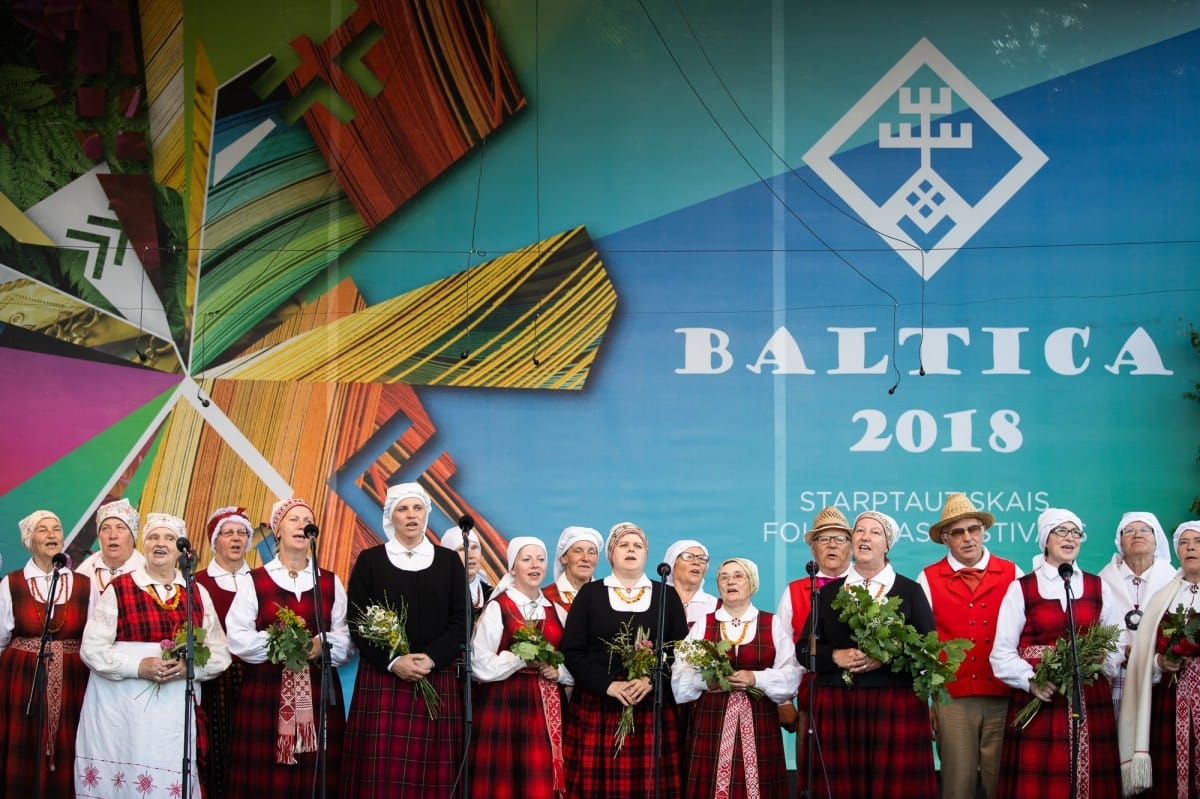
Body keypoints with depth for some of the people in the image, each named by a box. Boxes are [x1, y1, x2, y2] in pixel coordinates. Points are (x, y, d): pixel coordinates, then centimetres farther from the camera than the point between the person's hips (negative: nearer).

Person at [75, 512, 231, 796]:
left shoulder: (197, 594, 11)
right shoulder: (118, 590, 2)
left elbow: (220, 654, 10)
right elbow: (92, 649, -3)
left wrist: (189, 667, -10)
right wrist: (138, 666, -16)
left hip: (176, 710, 2)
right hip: (121, 711, -2)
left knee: (171, 784, -3)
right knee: (118, 782, -3)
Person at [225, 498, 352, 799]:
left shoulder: (331, 583, 14)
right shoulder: (255, 582, 7)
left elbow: (347, 639, 5)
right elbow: (237, 638, -3)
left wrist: (322, 644, -15)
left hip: (319, 695, 2)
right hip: (265, 695, -2)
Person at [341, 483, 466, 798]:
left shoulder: (449, 561, 11)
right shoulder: (370, 560, 7)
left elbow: (461, 620, 4)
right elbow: (358, 622, 1)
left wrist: (431, 658, -12)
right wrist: (393, 661, -13)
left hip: (437, 679, 1)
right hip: (382, 678, -1)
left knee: (432, 772, -3)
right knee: (382, 773, -6)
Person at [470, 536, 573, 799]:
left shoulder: (554, 610, 13)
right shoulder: (497, 608, -4)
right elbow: (481, 664, -10)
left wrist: (558, 672, -4)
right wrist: (522, 659, -15)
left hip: (547, 708, 5)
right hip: (505, 706, -4)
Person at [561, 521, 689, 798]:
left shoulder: (667, 596, 12)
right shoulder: (589, 594, 8)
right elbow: (572, 651, 1)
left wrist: (651, 681, -11)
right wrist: (608, 685, -12)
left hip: (653, 708, 1)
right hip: (597, 706, -1)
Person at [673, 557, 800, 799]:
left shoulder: (773, 624, 9)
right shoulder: (702, 626, 11)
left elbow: (791, 673, 1)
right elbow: (680, 674, 4)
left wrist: (756, 678, -13)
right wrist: (705, 681, -14)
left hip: (758, 720, 0)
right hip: (711, 719, 0)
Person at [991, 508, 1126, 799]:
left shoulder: (1099, 588, 14)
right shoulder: (1021, 589, 5)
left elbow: (1118, 643, 11)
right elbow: (1002, 652, 0)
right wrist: (1030, 681, -16)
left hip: (1091, 700, 2)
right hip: (1037, 699, -2)